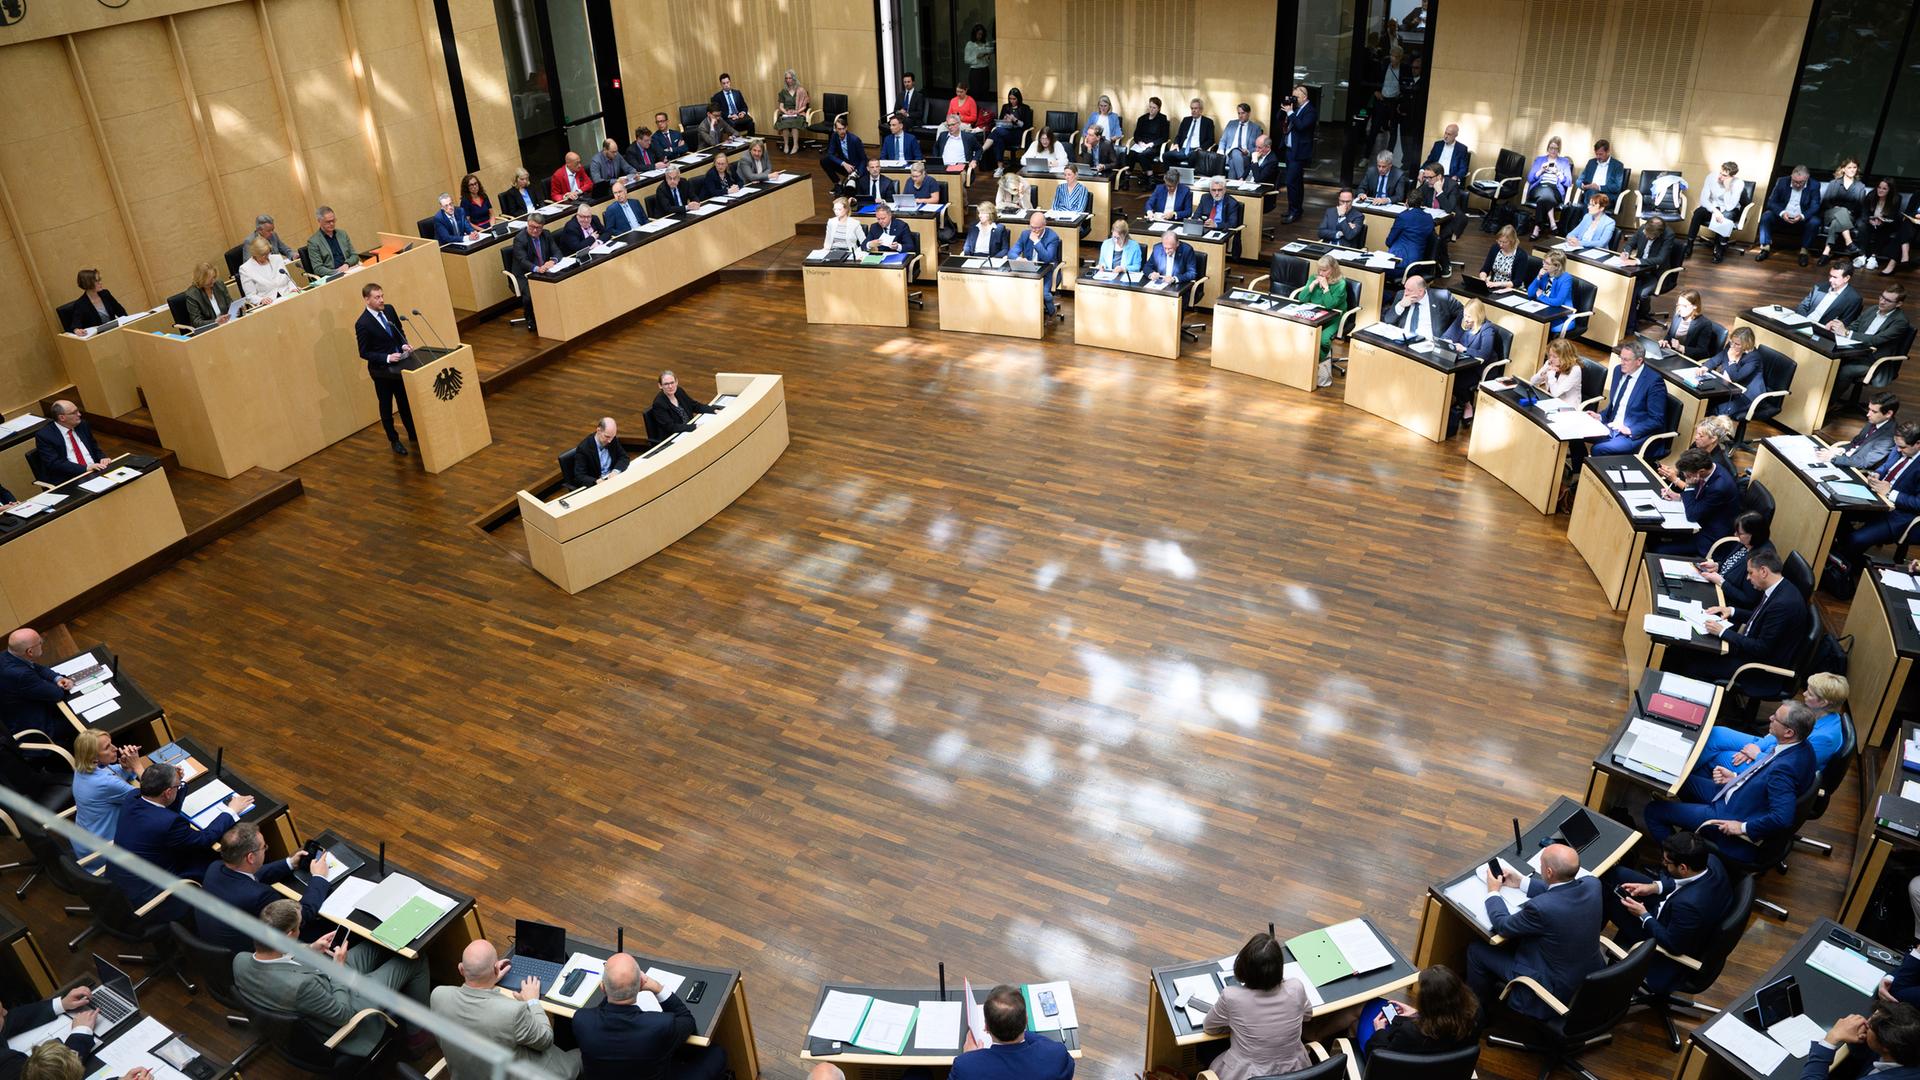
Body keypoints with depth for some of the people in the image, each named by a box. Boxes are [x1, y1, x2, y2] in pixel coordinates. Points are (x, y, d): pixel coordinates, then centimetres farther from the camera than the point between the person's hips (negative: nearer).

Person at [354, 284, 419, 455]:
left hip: (398, 366, 5)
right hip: (381, 370, -5)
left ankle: (413, 435, 33)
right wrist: (387, 358, -25)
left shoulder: (389, 310, -3)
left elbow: (399, 331, 12)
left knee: (405, 402, 18)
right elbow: (364, 353, -15)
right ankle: (394, 440, 26)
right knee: (386, 407, 12)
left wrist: (404, 345, -7)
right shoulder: (362, 323, -20)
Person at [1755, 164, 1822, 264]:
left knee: (1814, 221, -31)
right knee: (1766, 215, -25)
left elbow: (1815, 206, -13)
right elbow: (1771, 202, -6)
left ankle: (1803, 250, -16)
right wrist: (1782, 213, -27)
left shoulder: (1814, 186, -6)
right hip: (1782, 217, 1)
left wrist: (1802, 216, -35)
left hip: (1802, 219, -1)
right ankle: (1766, 248, -21)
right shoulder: (1782, 182, -3)